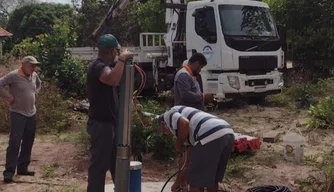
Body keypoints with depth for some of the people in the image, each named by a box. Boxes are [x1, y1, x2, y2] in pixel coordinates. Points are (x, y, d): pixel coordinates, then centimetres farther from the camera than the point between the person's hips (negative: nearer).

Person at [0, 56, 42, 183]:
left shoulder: (34, 75, 7)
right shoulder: (13, 75, -14)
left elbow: (39, 84, 29)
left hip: (31, 114, 7)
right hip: (18, 114, -7)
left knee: (28, 142, 11)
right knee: (15, 142, -9)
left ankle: (22, 168, 22)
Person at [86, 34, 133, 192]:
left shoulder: (104, 66, 15)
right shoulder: (97, 66, -18)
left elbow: (117, 81, 28)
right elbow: (113, 79, -38)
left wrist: (123, 62, 17)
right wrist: (121, 59, -26)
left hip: (110, 123, 11)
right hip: (101, 124, -11)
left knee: (116, 162, 19)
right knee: (99, 164, -4)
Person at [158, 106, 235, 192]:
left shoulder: (168, 115, 14)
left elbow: (184, 123, -10)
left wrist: (178, 144, 6)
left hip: (211, 137, -9)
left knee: (196, 181, 7)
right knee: (212, 179, 25)